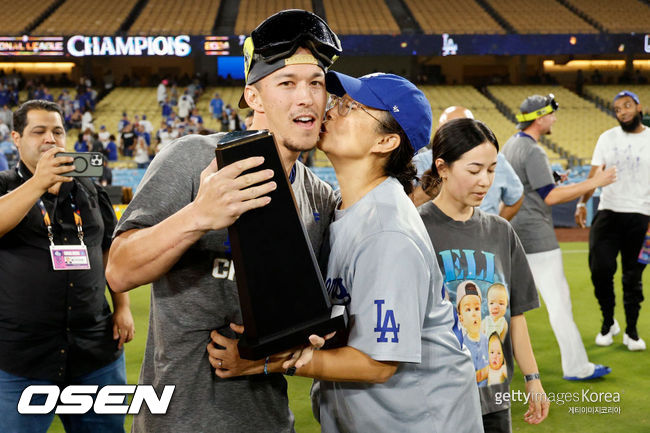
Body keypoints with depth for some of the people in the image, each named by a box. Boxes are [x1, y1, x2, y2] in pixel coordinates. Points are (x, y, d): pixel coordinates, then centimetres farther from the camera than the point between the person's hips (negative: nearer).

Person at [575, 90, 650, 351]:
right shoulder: (607, 138, 6)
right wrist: (582, 203, -13)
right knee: (600, 268, -6)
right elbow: (594, 174, 2)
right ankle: (608, 322, 15)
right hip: (608, 212, 2)